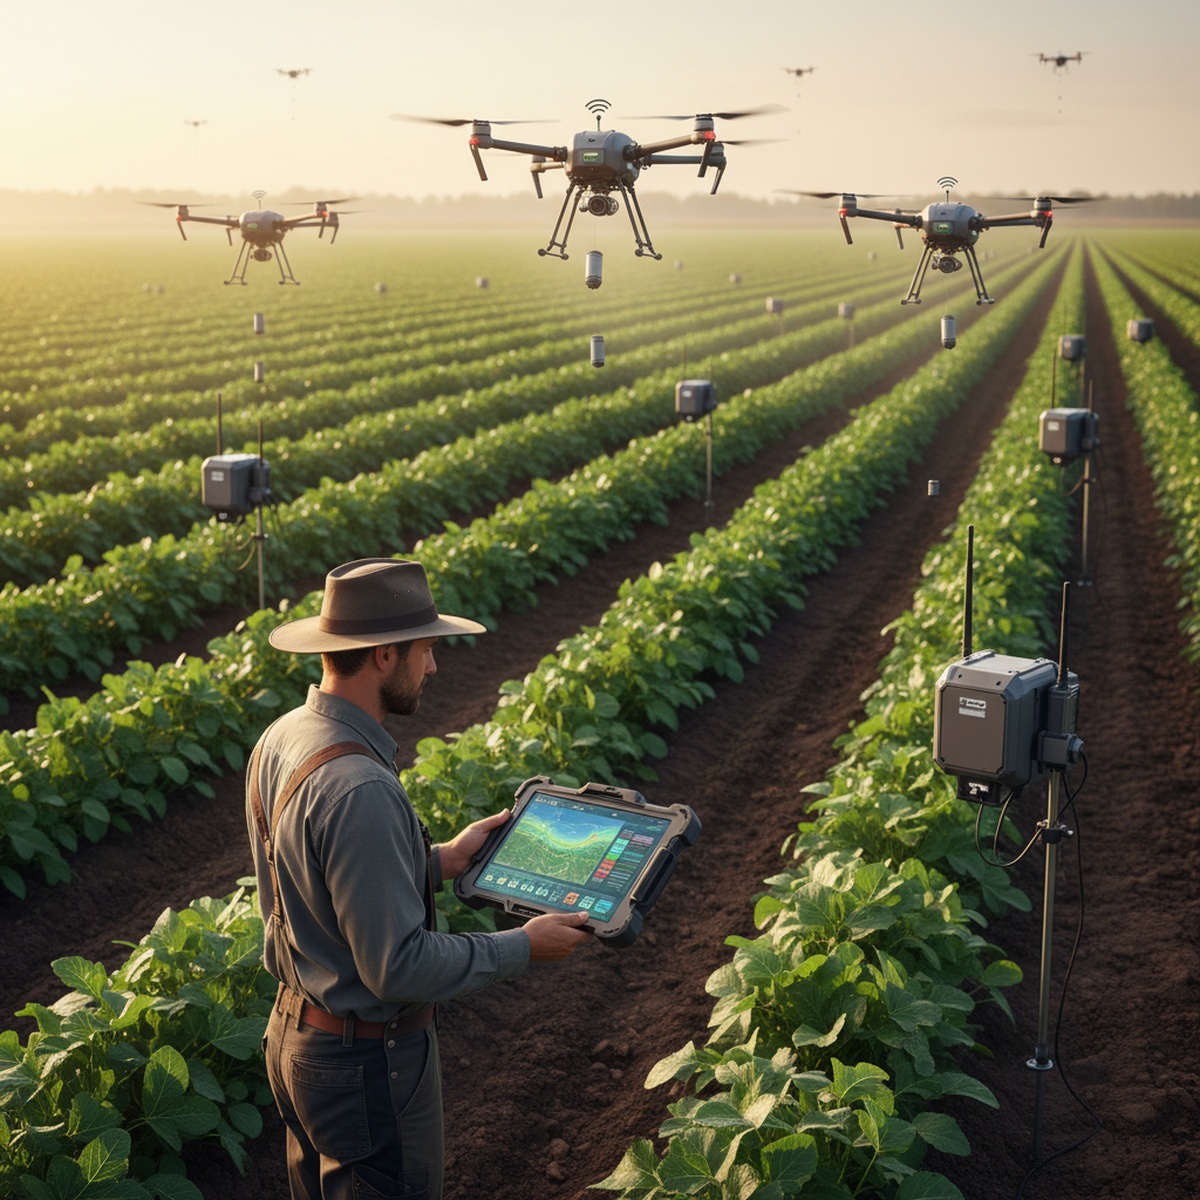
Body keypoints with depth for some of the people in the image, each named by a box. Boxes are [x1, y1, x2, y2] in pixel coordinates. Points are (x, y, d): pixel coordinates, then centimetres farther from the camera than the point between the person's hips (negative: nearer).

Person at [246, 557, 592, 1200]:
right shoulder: (357, 790, -32)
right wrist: (523, 947, -17)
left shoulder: (279, 740, -2)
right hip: (370, 1062, -9)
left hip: (293, 1034, 9)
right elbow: (398, 969, -28)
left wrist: (439, 862, 9)